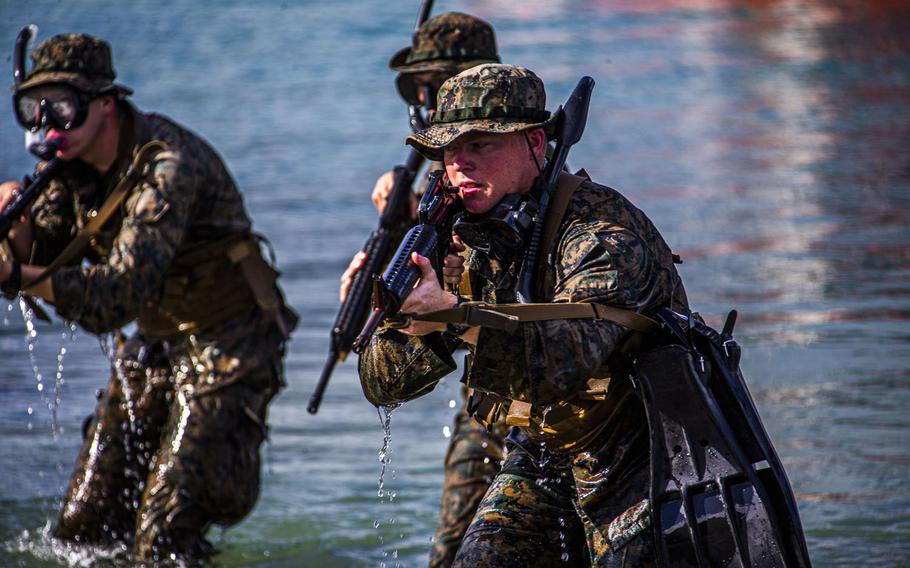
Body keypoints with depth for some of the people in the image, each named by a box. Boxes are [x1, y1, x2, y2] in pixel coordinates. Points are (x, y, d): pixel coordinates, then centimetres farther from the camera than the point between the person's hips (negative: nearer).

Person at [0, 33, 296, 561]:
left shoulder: (167, 165, -28)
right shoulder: (75, 164, -2)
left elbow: (124, 292, -38)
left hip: (227, 346, -8)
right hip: (153, 348, 8)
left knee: (164, 541, -13)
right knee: (81, 531, 6)